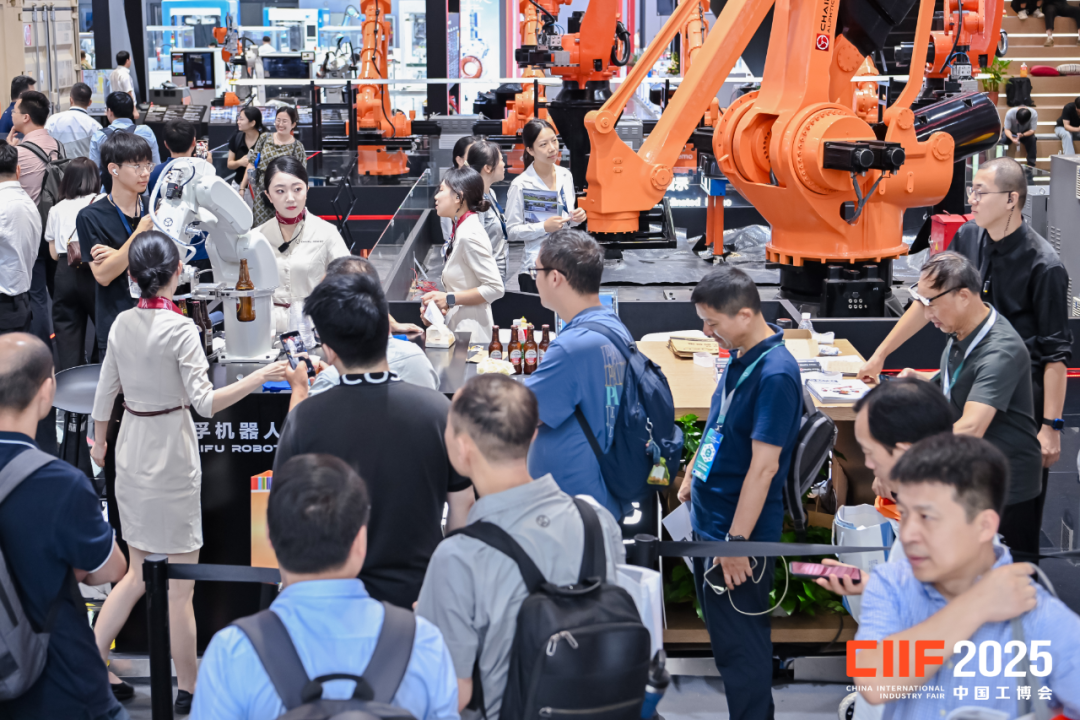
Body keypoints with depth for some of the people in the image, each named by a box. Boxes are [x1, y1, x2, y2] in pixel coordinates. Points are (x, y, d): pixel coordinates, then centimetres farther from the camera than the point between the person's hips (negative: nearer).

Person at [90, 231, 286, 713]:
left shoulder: (122, 324, 3)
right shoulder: (180, 329, -16)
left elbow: (106, 391, 11)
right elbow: (205, 402, -21)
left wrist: (99, 440, 25)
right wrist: (256, 379, -21)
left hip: (132, 454, 7)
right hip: (170, 460, -7)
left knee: (139, 575, 18)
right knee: (180, 586, 3)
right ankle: (188, 691, 13)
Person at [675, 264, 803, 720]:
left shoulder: (775, 373, -24)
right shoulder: (739, 359, 4)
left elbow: (764, 465, -25)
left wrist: (737, 541, -24)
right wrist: (691, 480, 23)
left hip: (738, 533, -9)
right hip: (708, 524, 9)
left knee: (738, 646, 3)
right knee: (724, 634, 22)